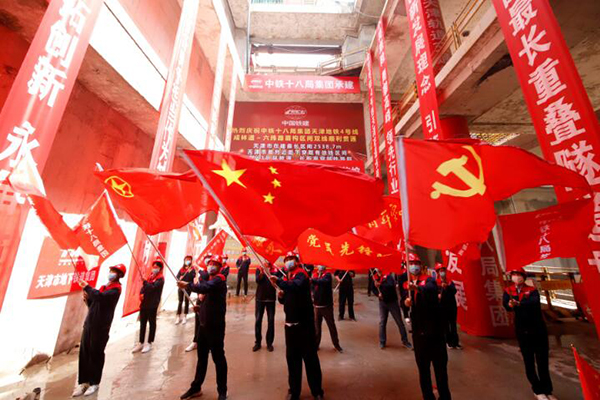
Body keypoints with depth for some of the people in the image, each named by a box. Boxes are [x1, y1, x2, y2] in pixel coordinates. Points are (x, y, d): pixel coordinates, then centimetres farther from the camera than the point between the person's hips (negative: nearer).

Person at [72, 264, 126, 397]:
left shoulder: (115, 289, -10)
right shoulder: (104, 287, 17)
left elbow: (100, 297, -27)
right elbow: (94, 305, 19)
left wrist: (87, 287, -16)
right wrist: (87, 299, 1)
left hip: (101, 326, -7)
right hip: (89, 324, 7)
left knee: (96, 354, 1)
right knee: (84, 353, 8)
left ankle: (94, 383, 15)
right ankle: (83, 382, 21)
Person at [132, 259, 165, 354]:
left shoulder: (160, 278, -10)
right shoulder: (150, 276, 13)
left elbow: (152, 287, -23)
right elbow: (144, 287, 12)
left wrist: (145, 281, -19)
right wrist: (141, 294, -6)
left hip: (152, 304, -7)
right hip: (144, 303, 7)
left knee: (152, 323, 5)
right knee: (142, 323, 13)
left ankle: (149, 343, 16)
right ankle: (141, 343, 25)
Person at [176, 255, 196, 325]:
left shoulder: (192, 269, 0)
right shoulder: (182, 269, 9)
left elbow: (193, 276, -12)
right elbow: (177, 276, 4)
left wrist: (190, 272, -27)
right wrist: (179, 278, -16)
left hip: (188, 287, -2)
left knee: (186, 301, 6)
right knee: (180, 301, 5)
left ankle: (184, 317, 16)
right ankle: (178, 317, 14)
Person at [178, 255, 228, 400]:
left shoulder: (219, 279, -16)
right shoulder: (209, 279, 14)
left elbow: (204, 288, -35)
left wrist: (187, 285, -23)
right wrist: (200, 308, 4)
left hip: (215, 326, -8)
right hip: (204, 324, 9)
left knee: (218, 358, 3)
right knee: (202, 357, 21)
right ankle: (196, 387, 38)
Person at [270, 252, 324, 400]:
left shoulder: (301, 274, -12)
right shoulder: (286, 278, 10)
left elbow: (295, 287, -34)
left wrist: (278, 280, -30)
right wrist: (281, 296, -4)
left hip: (304, 322, -6)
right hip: (290, 323, 7)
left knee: (310, 357, 4)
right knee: (292, 357, 15)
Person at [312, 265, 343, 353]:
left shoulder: (328, 274, -11)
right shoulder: (314, 274, 4)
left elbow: (323, 281, -32)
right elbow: (312, 285, -4)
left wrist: (312, 280, -43)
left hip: (327, 305, -3)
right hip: (317, 305, 3)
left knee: (331, 325, 10)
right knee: (316, 326, 11)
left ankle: (336, 344, 27)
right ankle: (315, 344, 27)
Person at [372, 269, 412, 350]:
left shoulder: (389, 277, -21)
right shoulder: (375, 279, -6)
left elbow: (391, 285, -40)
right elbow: (374, 289, 6)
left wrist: (380, 284, -46)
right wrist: (378, 294, -13)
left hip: (392, 302, -3)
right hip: (382, 302, 3)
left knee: (399, 322, 9)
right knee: (382, 322, 5)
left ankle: (405, 341, 26)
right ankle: (382, 342, 19)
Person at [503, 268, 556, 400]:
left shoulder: (532, 290, -4)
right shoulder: (508, 291, -1)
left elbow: (534, 302, -24)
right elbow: (506, 305, -17)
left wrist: (519, 303, -40)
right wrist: (510, 305, -39)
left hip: (538, 329, 0)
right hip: (522, 331, 0)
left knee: (542, 361, 8)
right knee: (529, 362, 9)